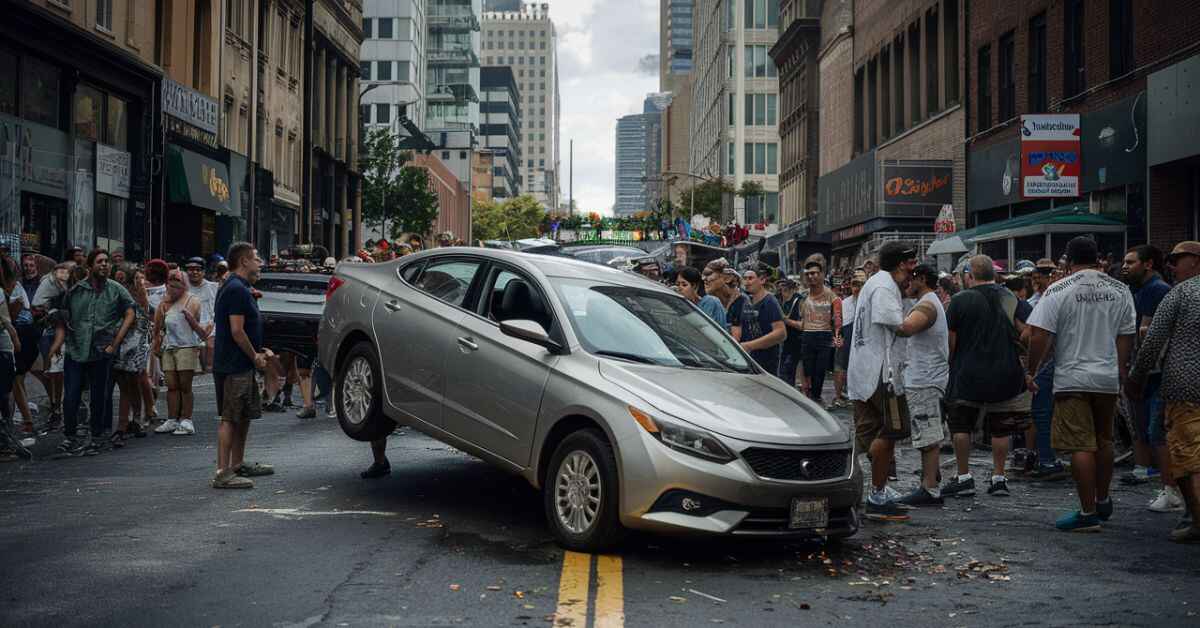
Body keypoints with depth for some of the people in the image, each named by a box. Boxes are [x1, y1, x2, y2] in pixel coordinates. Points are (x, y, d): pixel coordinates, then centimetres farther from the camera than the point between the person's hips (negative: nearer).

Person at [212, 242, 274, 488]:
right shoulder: (237, 290, -16)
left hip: (241, 364, 11)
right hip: (234, 365, -11)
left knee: (244, 415, 17)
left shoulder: (237, 288, 17)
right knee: (230, 418, -8)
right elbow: (237, 331, -22)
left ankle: (238, 465, 27)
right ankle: (223, 473, -6)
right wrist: (255, 357, -12)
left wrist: (258, 352, 14)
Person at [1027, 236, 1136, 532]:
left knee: (1081, 446, -2)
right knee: (1104, 440, 20)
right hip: (1108, 377, 5)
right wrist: (1121, 373, 16)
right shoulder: (1120, 290, 3)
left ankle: (1088, 513, 0)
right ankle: (1103, 502, 33)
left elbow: (1039, 336, -12)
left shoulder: (1058, 291, -9)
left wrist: (1031, 372, -1)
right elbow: (1126, 336, 7)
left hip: (1072, 378, -5)